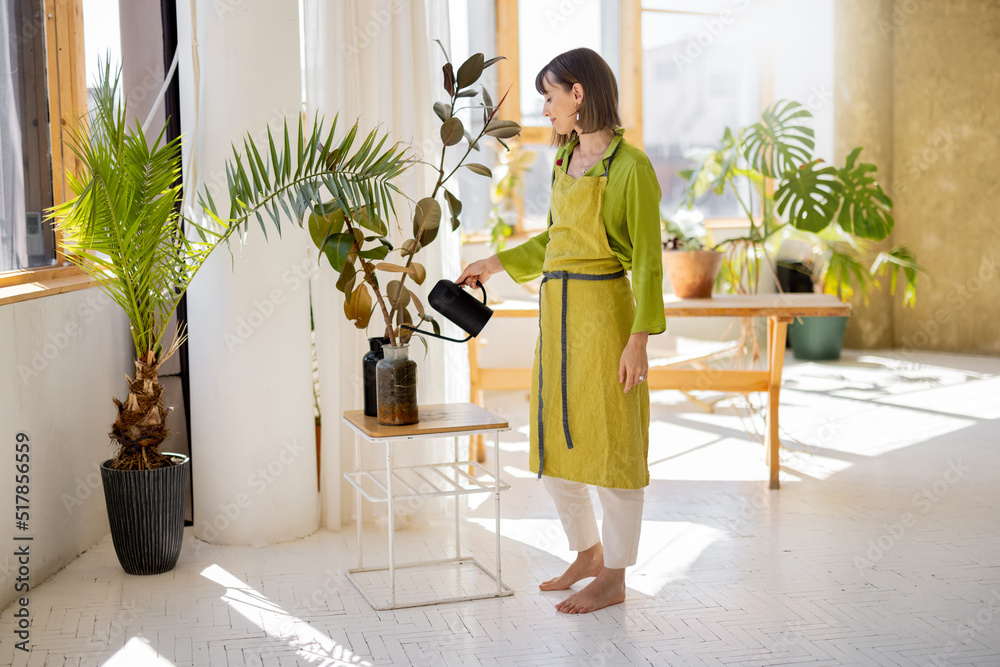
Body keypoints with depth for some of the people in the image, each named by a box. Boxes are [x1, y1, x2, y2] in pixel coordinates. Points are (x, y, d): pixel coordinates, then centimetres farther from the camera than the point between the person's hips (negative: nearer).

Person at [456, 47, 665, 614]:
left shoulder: (632, 166, -12)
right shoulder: (567, 158, 12)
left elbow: (648, 260, -13)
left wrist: (639, 339, -16)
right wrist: (497, 264, 24)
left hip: (604, 313, -8)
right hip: (557, 314, 9)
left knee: (610, 446, 2)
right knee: (555, 442, 14)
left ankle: (614, 579, 16)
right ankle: (589, 554, 32)